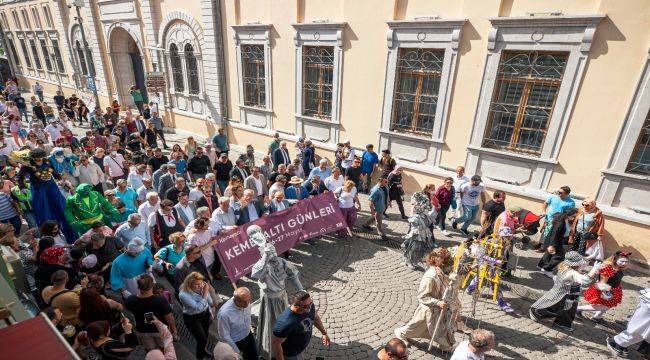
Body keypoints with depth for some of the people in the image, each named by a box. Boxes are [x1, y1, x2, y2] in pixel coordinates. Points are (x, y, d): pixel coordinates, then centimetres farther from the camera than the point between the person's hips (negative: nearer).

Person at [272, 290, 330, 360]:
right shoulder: (285, 322, -41)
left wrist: (324, 333, 8)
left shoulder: (309, 307, -21)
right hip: (289, 354, -6)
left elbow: (315, 317, 1)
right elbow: (276, 343, -28)